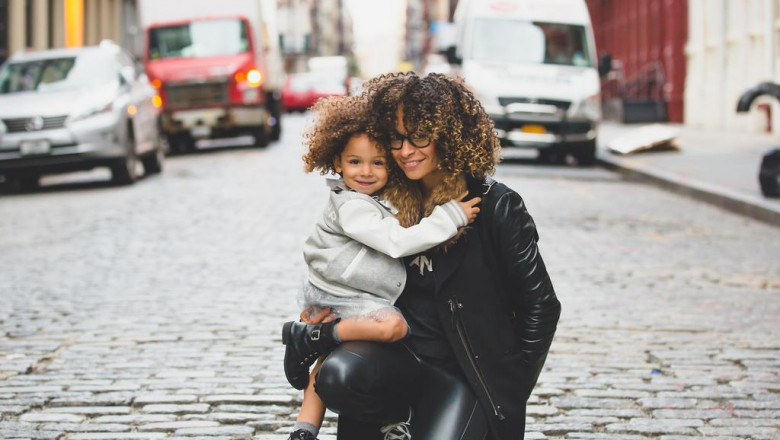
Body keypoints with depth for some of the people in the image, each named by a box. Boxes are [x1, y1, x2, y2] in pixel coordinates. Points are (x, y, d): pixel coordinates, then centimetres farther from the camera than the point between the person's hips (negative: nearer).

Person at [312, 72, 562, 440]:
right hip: (398, 357, 3)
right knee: (337, 375, -30)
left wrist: (511, 390, -4)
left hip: (464, 372, -3)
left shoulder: (497, 207, -7)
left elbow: (541, 306, -2)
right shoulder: (388, 202, 6)